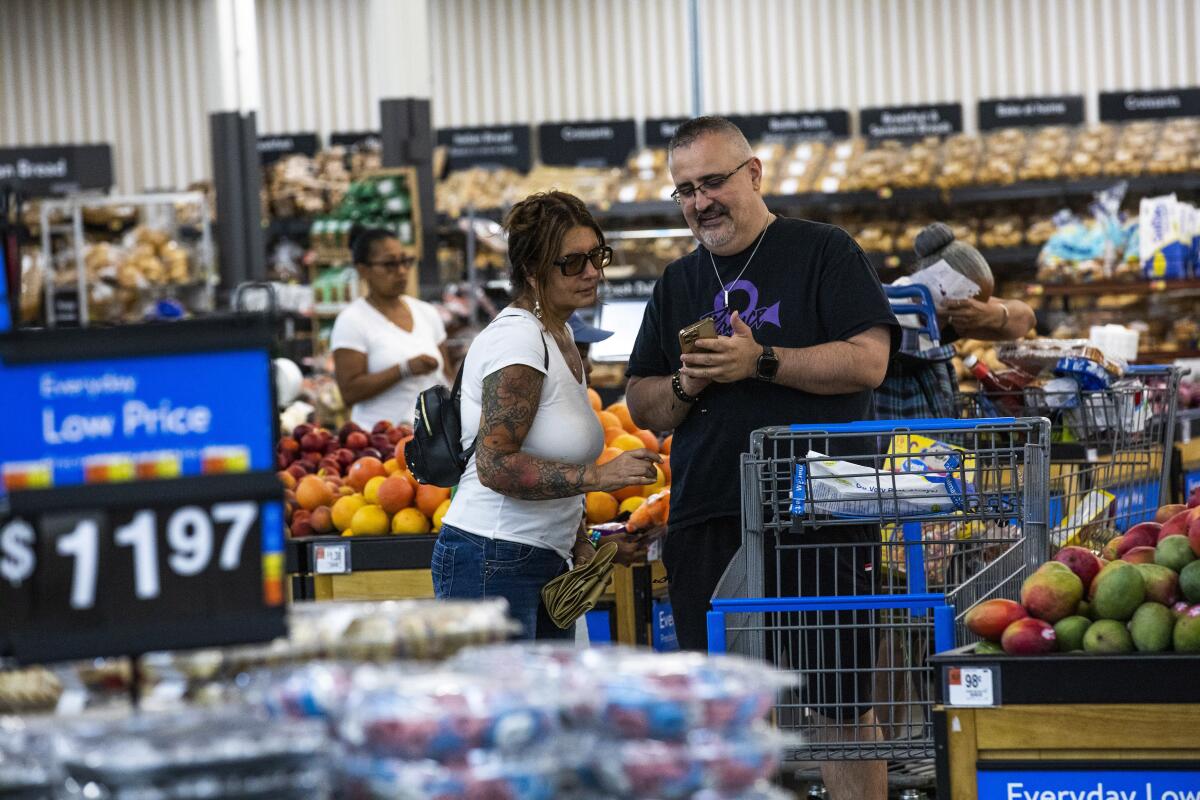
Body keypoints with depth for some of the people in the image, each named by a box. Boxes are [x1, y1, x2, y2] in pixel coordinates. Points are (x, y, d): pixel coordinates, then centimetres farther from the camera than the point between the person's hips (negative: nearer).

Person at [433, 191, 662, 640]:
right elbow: (495, 466, -22)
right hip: (491, 564, -10)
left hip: (544, 564, 10)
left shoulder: (559, 338, 16)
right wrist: (598, 477, -25)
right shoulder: (517, 337, -14)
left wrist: (580, 546, 15)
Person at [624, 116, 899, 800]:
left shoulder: (823, 251, 3)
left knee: (842, 704, -3)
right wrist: (687, 386, -3)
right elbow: (642, 407, 18)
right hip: (707, 524, 5)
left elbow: (868, 360, -9)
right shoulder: (679, 282, 18)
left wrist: (760, 362, -15)